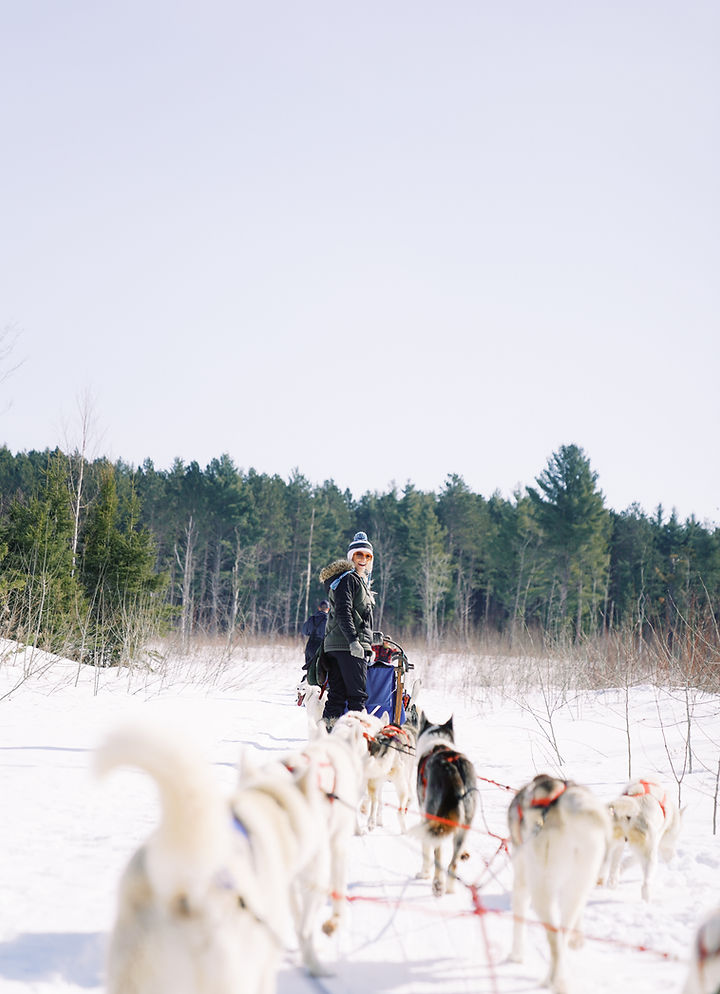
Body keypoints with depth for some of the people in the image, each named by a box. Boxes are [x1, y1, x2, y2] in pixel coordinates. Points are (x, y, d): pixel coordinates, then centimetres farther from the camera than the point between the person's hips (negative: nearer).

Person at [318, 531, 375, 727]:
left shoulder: (359, 580, 24)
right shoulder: (349, 579, -7)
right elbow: (343, 612, -17)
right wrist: (353, 640, -25)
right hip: (348, 645, -10)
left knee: (337, 695, 7)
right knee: (357, 695, -10)